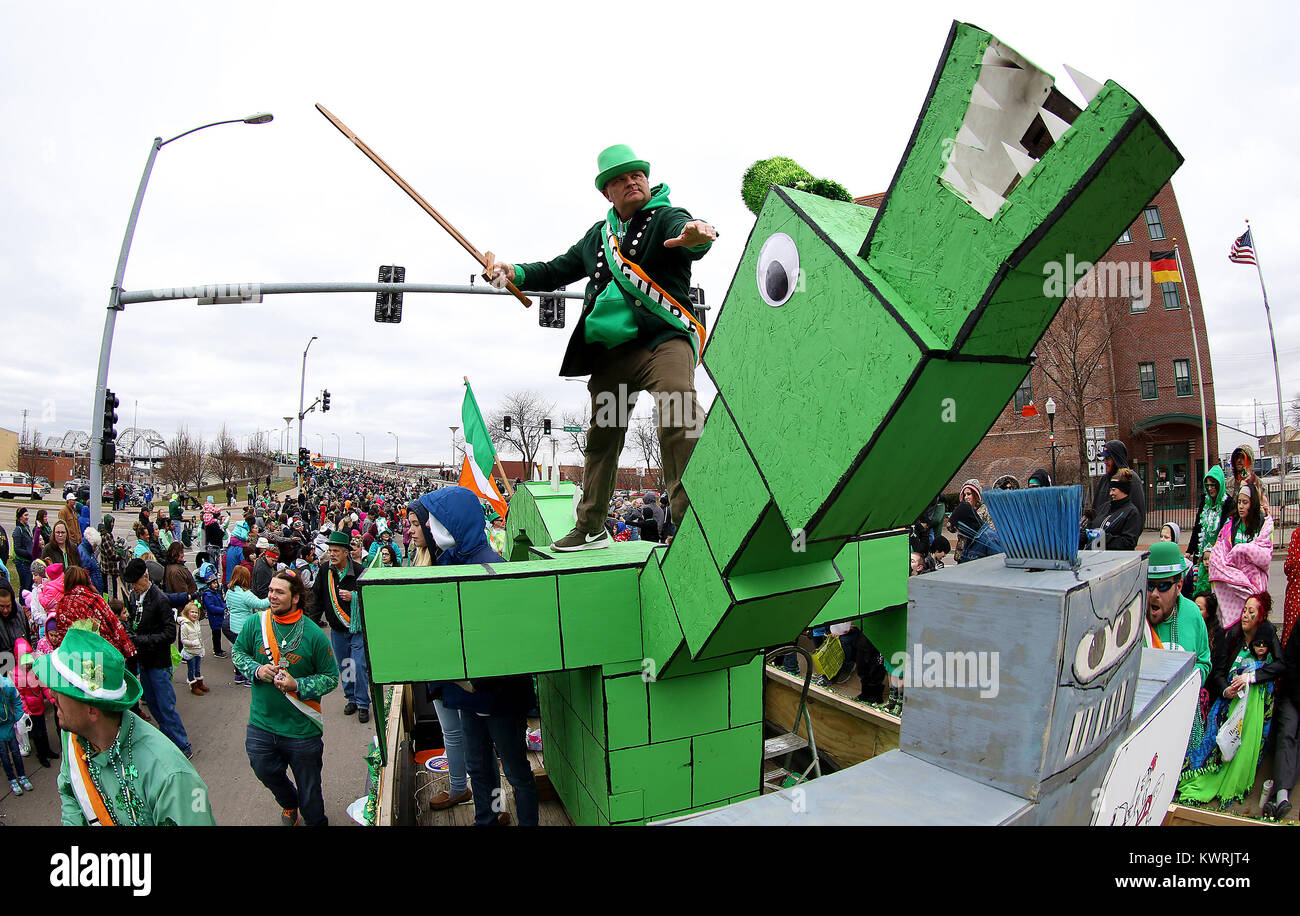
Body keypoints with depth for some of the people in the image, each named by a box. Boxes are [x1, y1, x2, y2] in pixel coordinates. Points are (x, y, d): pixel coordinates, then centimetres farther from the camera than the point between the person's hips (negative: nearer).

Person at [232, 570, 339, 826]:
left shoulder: (314, 635, -16)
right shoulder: (255, 623, -7)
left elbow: (331, 677, -8)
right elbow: (238, 652, 9)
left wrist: (297, 685, -23)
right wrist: (256, 670, -11)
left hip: (302, 730, -3)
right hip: (261, 724, 4)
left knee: (309, 790, 12)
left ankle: (316, 823, 41)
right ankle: (289, 805, 57)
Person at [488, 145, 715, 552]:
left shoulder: (668, 218, 3)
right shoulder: (597, 235, 22)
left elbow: (686, 234, -21)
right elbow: (559, 270, 30)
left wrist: (695, 236, -46)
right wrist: (517, 273, 12)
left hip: (663, 339, -6)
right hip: (611, 349, 6)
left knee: (678, 425, -28)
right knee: (601, 437, 13)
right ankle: (590, 529, 27)